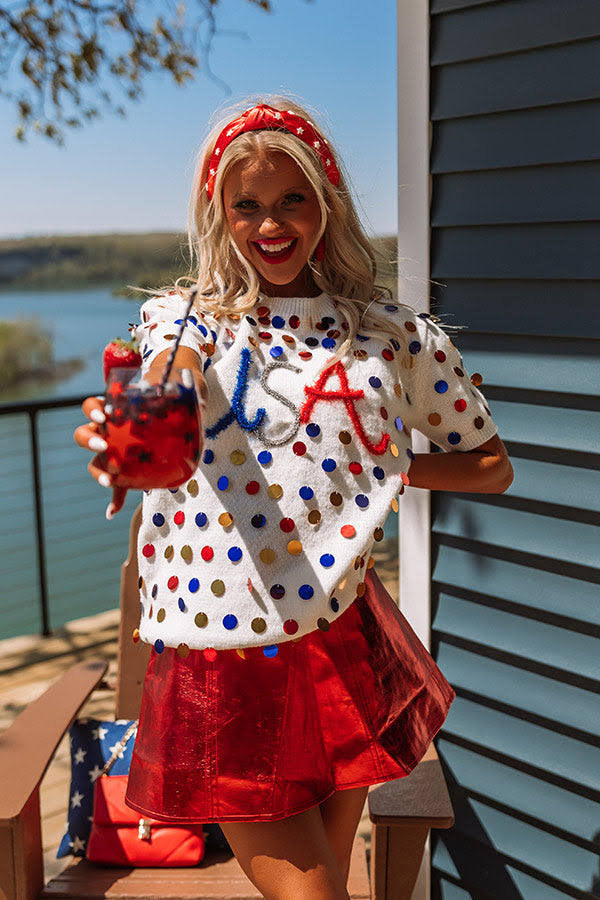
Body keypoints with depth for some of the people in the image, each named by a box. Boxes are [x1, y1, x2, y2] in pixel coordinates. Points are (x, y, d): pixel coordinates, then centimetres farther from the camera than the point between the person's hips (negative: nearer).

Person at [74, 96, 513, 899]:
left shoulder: (396, 336, 4)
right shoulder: (185, 317, 1)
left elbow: (492, 465, 13)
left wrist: (384, 468, -3)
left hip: (344, 645, 2)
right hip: (221, 661, -1)